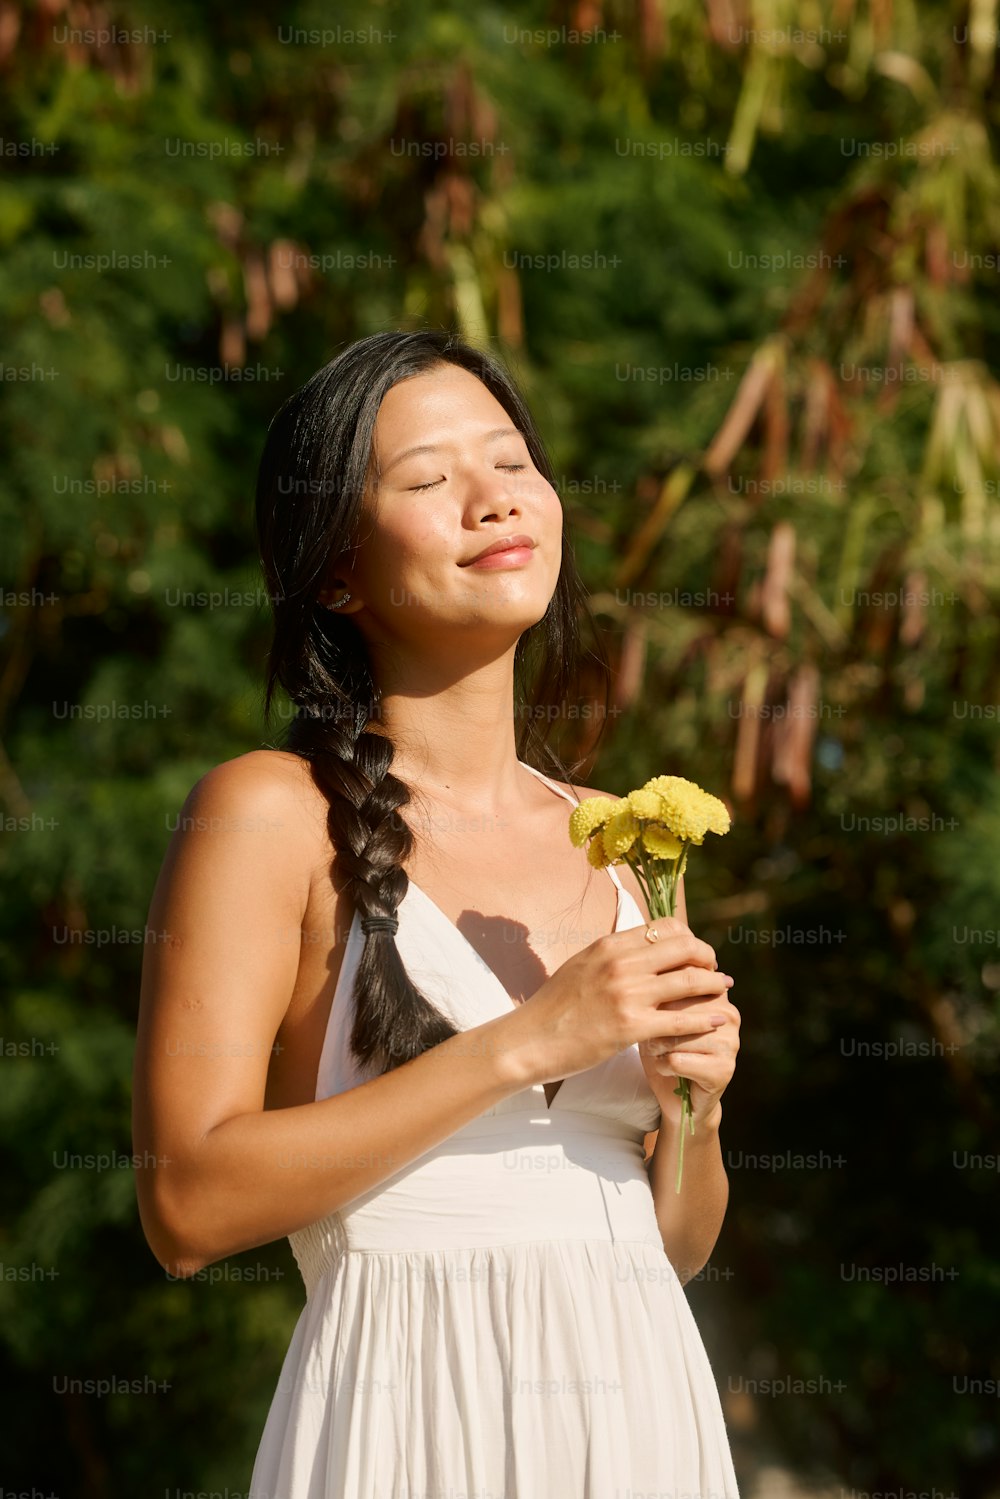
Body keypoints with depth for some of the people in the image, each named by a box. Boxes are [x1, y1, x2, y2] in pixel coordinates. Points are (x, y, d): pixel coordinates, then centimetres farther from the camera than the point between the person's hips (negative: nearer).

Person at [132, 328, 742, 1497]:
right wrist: (523, 1043, -18)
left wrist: (694, 1101, -6)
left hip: (644, 1403, 5)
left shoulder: (620, 844, 9)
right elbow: (188, 1205, -16)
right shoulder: (270, 812, -7)